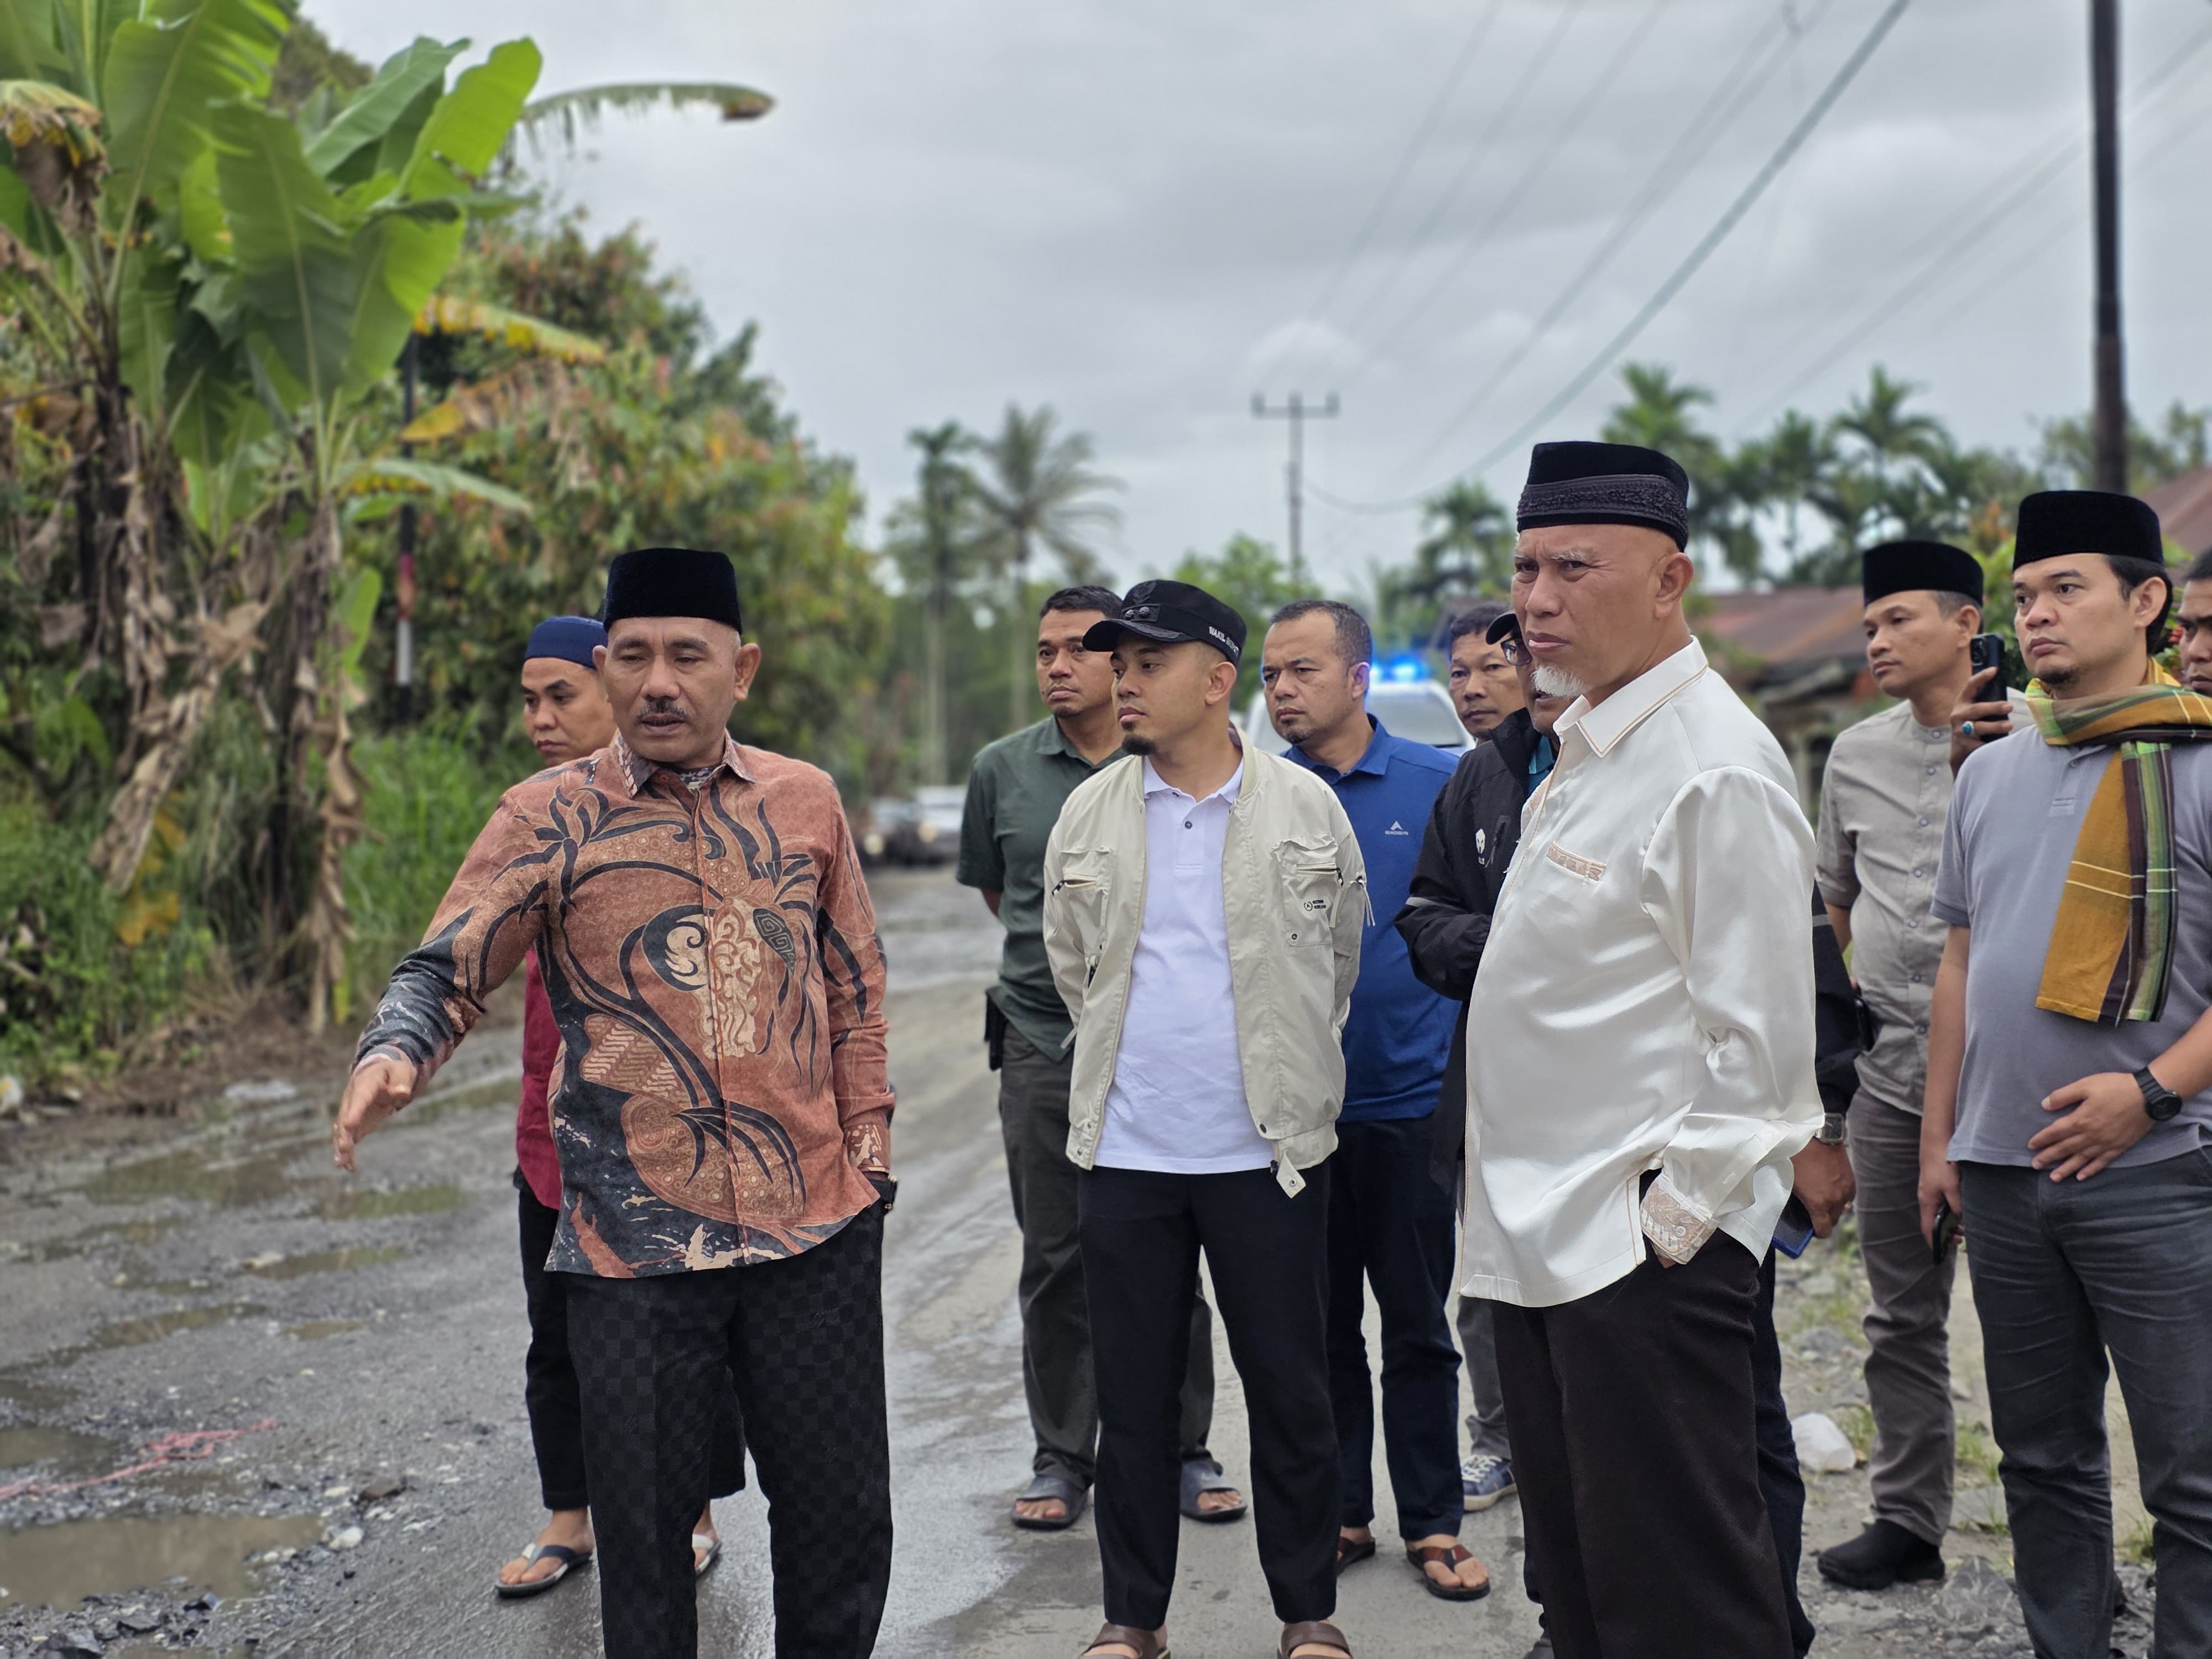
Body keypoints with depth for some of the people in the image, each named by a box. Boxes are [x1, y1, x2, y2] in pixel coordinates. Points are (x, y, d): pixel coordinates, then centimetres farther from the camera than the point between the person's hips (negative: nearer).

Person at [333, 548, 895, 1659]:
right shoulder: (550, 818, -2)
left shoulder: (804, 800, 6)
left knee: (840, 1510, 11)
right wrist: (391, 1058, -27)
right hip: (634, 1240, -2)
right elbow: (447, 968, -7)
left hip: (818, 1223, 3)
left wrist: (866, 1130, 9)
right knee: (646, 1525, 8)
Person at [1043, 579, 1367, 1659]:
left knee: (1290, 1393, 7)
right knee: (1132, 1395, 9)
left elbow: (1340, 956, 10)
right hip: (1124, 1151, 2)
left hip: (1269, 1152, -2)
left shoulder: (1306, 806, -2)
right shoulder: (1088, 813, 4)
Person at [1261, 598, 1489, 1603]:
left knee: (1418, 1325, 7)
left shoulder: (1438, 784, -2)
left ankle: (1433, 1522, 19)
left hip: (1412, 1097, -1)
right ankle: (1341, 1512, 24)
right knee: (1321, 1323, 11)